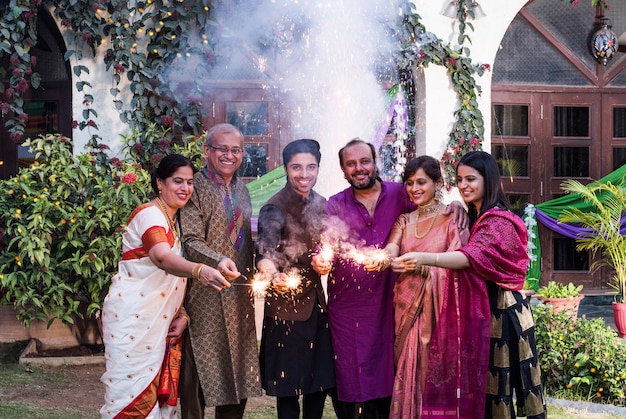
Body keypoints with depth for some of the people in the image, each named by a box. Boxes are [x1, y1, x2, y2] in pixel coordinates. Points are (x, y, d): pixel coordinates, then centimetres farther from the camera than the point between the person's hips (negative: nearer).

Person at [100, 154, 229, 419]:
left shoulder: (175, 220, 14)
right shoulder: (149, 215, -14)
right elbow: (163, 258, -34)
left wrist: (182, 314, 3)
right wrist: (200, 271, -53)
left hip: (161, 321, 9)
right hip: (134, 316, -9)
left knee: (159, 389, 10)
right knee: (134, 388, -7)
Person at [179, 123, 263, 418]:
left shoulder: (242, 189, 16)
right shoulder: (196, 187, -6)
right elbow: (191, 240, -15)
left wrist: (254, 274, 15)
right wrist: (218, 261, -31)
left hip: (239, 295, 7)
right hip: (206, 295, -7)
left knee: (238, 367, 11)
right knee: (200, 370, -3)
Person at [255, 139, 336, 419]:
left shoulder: (321, 204, 4)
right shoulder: (275, 208, -15)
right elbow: (265, 253, -29)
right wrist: (274, 276, -50)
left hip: (316, 302, 6)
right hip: (285, 304, -6)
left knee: (320, 380, 12)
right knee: (289, 385, 2)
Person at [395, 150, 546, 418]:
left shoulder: (499, 222, -13)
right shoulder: (473, 218, 15)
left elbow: (473, 255, -29)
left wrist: (425, 259, -42)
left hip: (501, 312, -8)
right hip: (479, 308, 8)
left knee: (498, 383, -3)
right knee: (482, 383, 10)